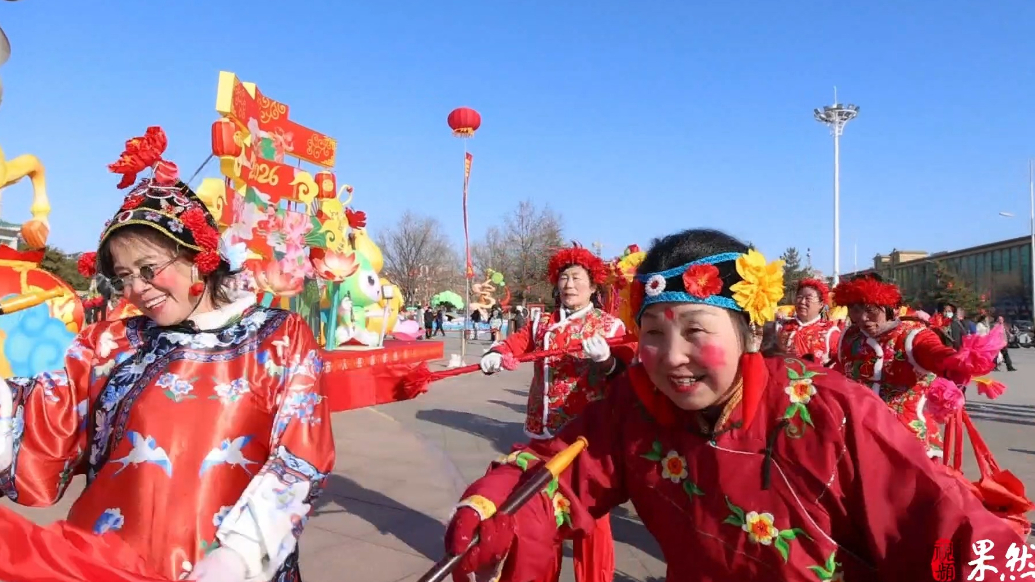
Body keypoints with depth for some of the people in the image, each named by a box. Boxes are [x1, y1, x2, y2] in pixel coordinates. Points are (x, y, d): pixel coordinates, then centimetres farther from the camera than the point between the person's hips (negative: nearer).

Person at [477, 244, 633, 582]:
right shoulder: (541, 324, 9)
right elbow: (514, 344, -5)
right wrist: (494, 356, -26)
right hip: (543, 432, 4)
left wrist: (607, 361, -34)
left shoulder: (610, 326, -3)